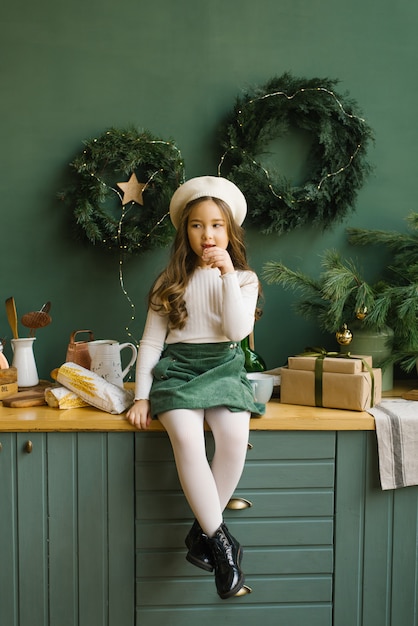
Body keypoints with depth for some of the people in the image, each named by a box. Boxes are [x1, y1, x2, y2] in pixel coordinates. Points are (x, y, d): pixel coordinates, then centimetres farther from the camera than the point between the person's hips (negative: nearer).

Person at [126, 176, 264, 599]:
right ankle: (220, 541, -20)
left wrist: (227, 274, -11)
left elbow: (238, 330, -8)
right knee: (186, 437, -31)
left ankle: (201, 532, -12)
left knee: (235, 435, -30)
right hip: (177, 367, 0)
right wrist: (142, 396, -2)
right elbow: (151, 341, 8)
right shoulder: (171, 282, 11)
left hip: (223, 368, 0)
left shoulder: (243, 278, 9)